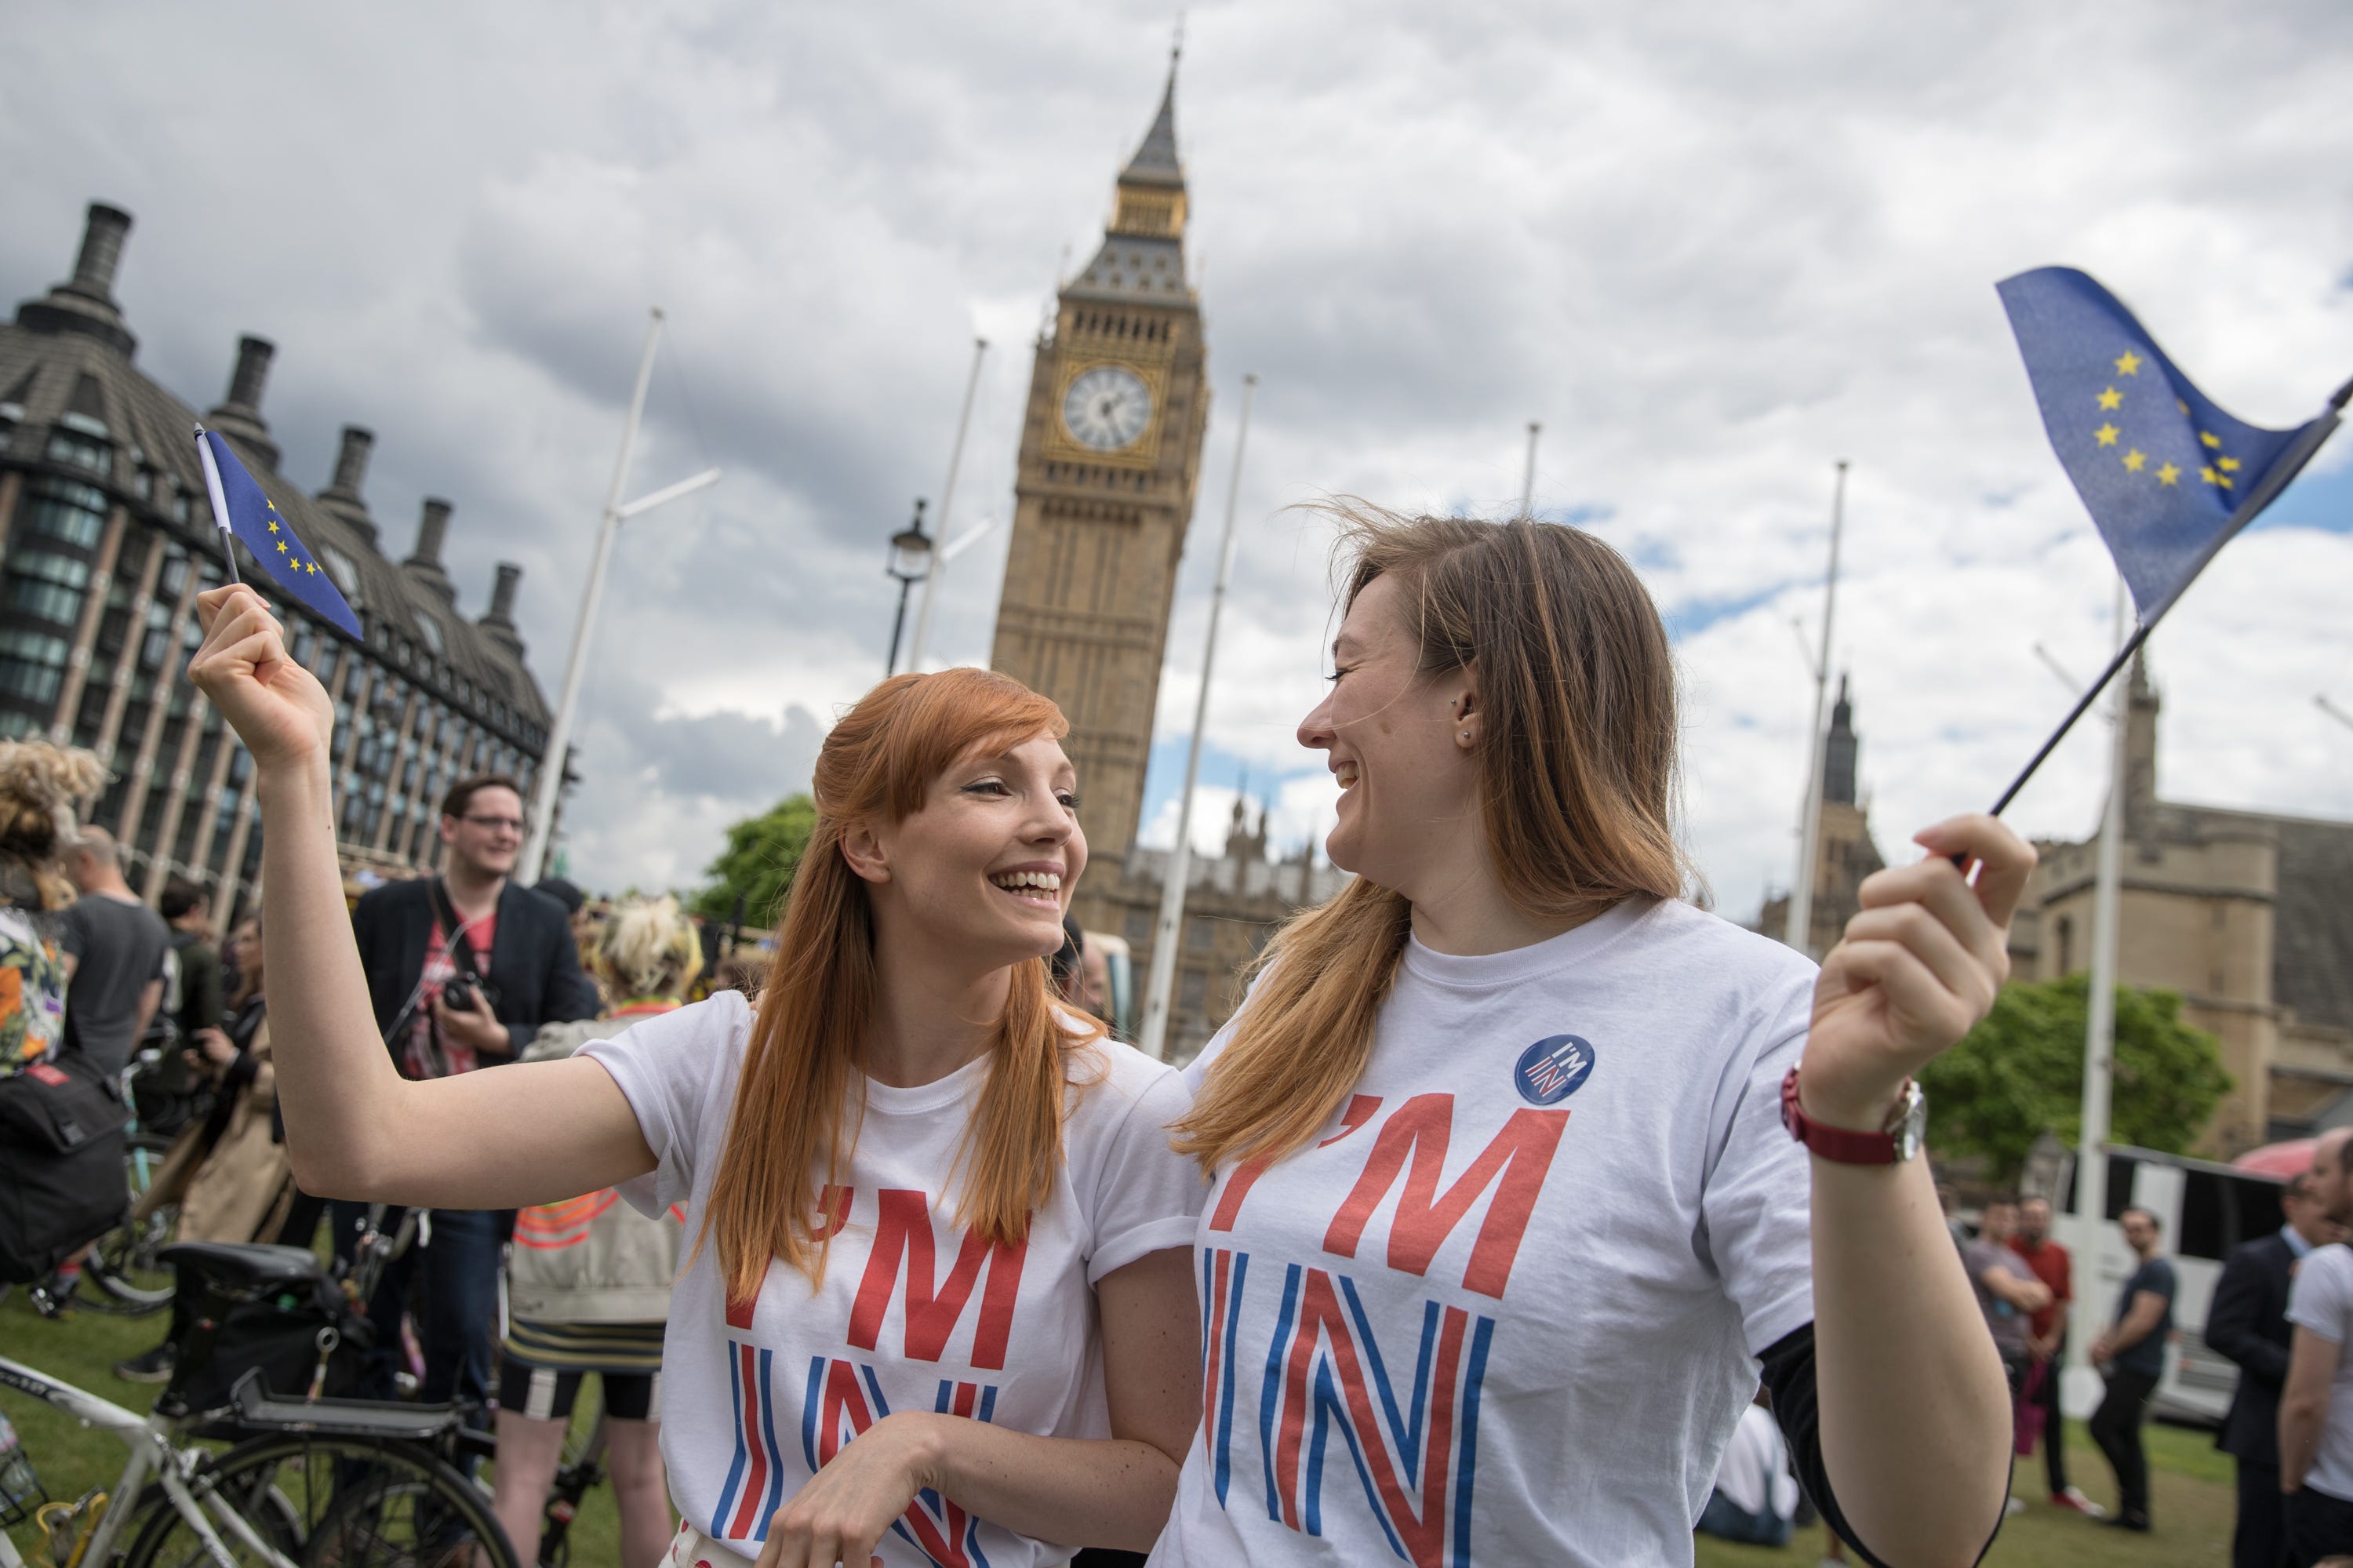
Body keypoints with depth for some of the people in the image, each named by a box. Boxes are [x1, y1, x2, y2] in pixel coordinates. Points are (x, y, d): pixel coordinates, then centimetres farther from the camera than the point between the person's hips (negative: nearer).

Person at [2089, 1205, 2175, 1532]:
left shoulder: (2158, 1270, -12)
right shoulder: (2138, 1272, 19)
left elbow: (2143, 1322, -18)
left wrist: (2109, 1349, -9)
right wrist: (2102, 1340, 2)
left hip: (2139, 1368, -10)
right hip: (2128, 1368, 10)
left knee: (2103, 1426, -12)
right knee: (2126, 1435, 10)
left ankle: (2134, 1509, -3)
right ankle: (2134, 1510, 13)